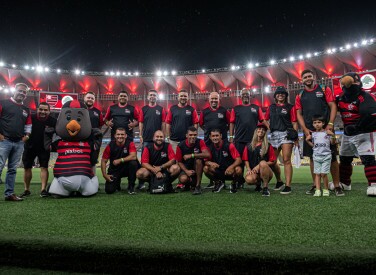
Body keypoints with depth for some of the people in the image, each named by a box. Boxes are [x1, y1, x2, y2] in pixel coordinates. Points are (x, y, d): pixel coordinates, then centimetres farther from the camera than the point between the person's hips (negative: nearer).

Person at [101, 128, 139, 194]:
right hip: (114, 170, 1)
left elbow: (133, 156, -28)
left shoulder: (130, 144, -11)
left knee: (133, 163, -32)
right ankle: (117, 182, 25)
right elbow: (103, 161, -3)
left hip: (126, 169, -1)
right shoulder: (110, 146, -7)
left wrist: (120, 160, -30)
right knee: (109, 190, -14)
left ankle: (131, 187, -12)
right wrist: (105, 175, -12)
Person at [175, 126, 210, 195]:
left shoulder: (200, 142, -12)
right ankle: (189, 183, 12)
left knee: (198, 159, -33)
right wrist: (186, 171, -19)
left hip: (197, 167, 0)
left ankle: (198, 185, -22)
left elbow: (207, 154, -29)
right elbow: (179, 162, -3)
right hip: (186, 168, 0)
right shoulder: (181, 146, -10)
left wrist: (192, 155, -32)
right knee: (183, 179, -31)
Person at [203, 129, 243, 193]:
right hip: (217, 172, 3)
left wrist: (231, 167, -38)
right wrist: (211, 163, -29)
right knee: (206, 168, -22)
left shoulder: (229, 146, -15)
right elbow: (206, 161, -4)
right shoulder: (210, 148, -4)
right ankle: (218, 183, 6)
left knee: (238, 169, -34)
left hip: (230, 171, -3)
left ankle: (234, 183, 2)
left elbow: (239, 160, -18)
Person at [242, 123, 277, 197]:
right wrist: (249, 169, -8)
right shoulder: (249, 145, 10)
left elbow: (273, 162, -1)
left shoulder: (268, 146, 4)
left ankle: (266, 187, -20)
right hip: (253, 172, 2)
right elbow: (246, 160, 10)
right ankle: (258, 184, 7)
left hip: (266, 172, -2)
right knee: (248, 179, -33)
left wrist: (259, 166, -13)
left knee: (262, 163, -36)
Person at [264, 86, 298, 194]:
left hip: (286, 134, -4)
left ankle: (288, 186, -7)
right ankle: (279, 181, 28)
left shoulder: (290, 107, 7)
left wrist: (296, 137, -5)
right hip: (273, 135, 5)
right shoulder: (271, 107, 17)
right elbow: (266, 121, 17)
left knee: (286, 160, -10)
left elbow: (294, 123, 2)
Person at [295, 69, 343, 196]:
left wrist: (330, 124, -12)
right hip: (309, 131, 2)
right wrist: (305, 129, -4)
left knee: (332, 157, -2)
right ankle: (315, 185, 13)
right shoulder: (300, 96, 12)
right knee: (312, 158, 5)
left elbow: (333, 106, 0)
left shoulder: (324, 89, 6)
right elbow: (299, 114, 9)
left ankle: (337, 186, 5)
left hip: (326, 129, -2)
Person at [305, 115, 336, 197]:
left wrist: (333, 135, -14)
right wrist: (307, 140, 0)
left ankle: (326, 189, 9)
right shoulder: (313, 134, 9)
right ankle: (317, 190, 4)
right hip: (316, 156, 3)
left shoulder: (327, 132, 1)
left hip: (326, 156, -3)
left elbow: (333, 143, 1)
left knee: (323, 174, -7)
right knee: (317, 174, 2)